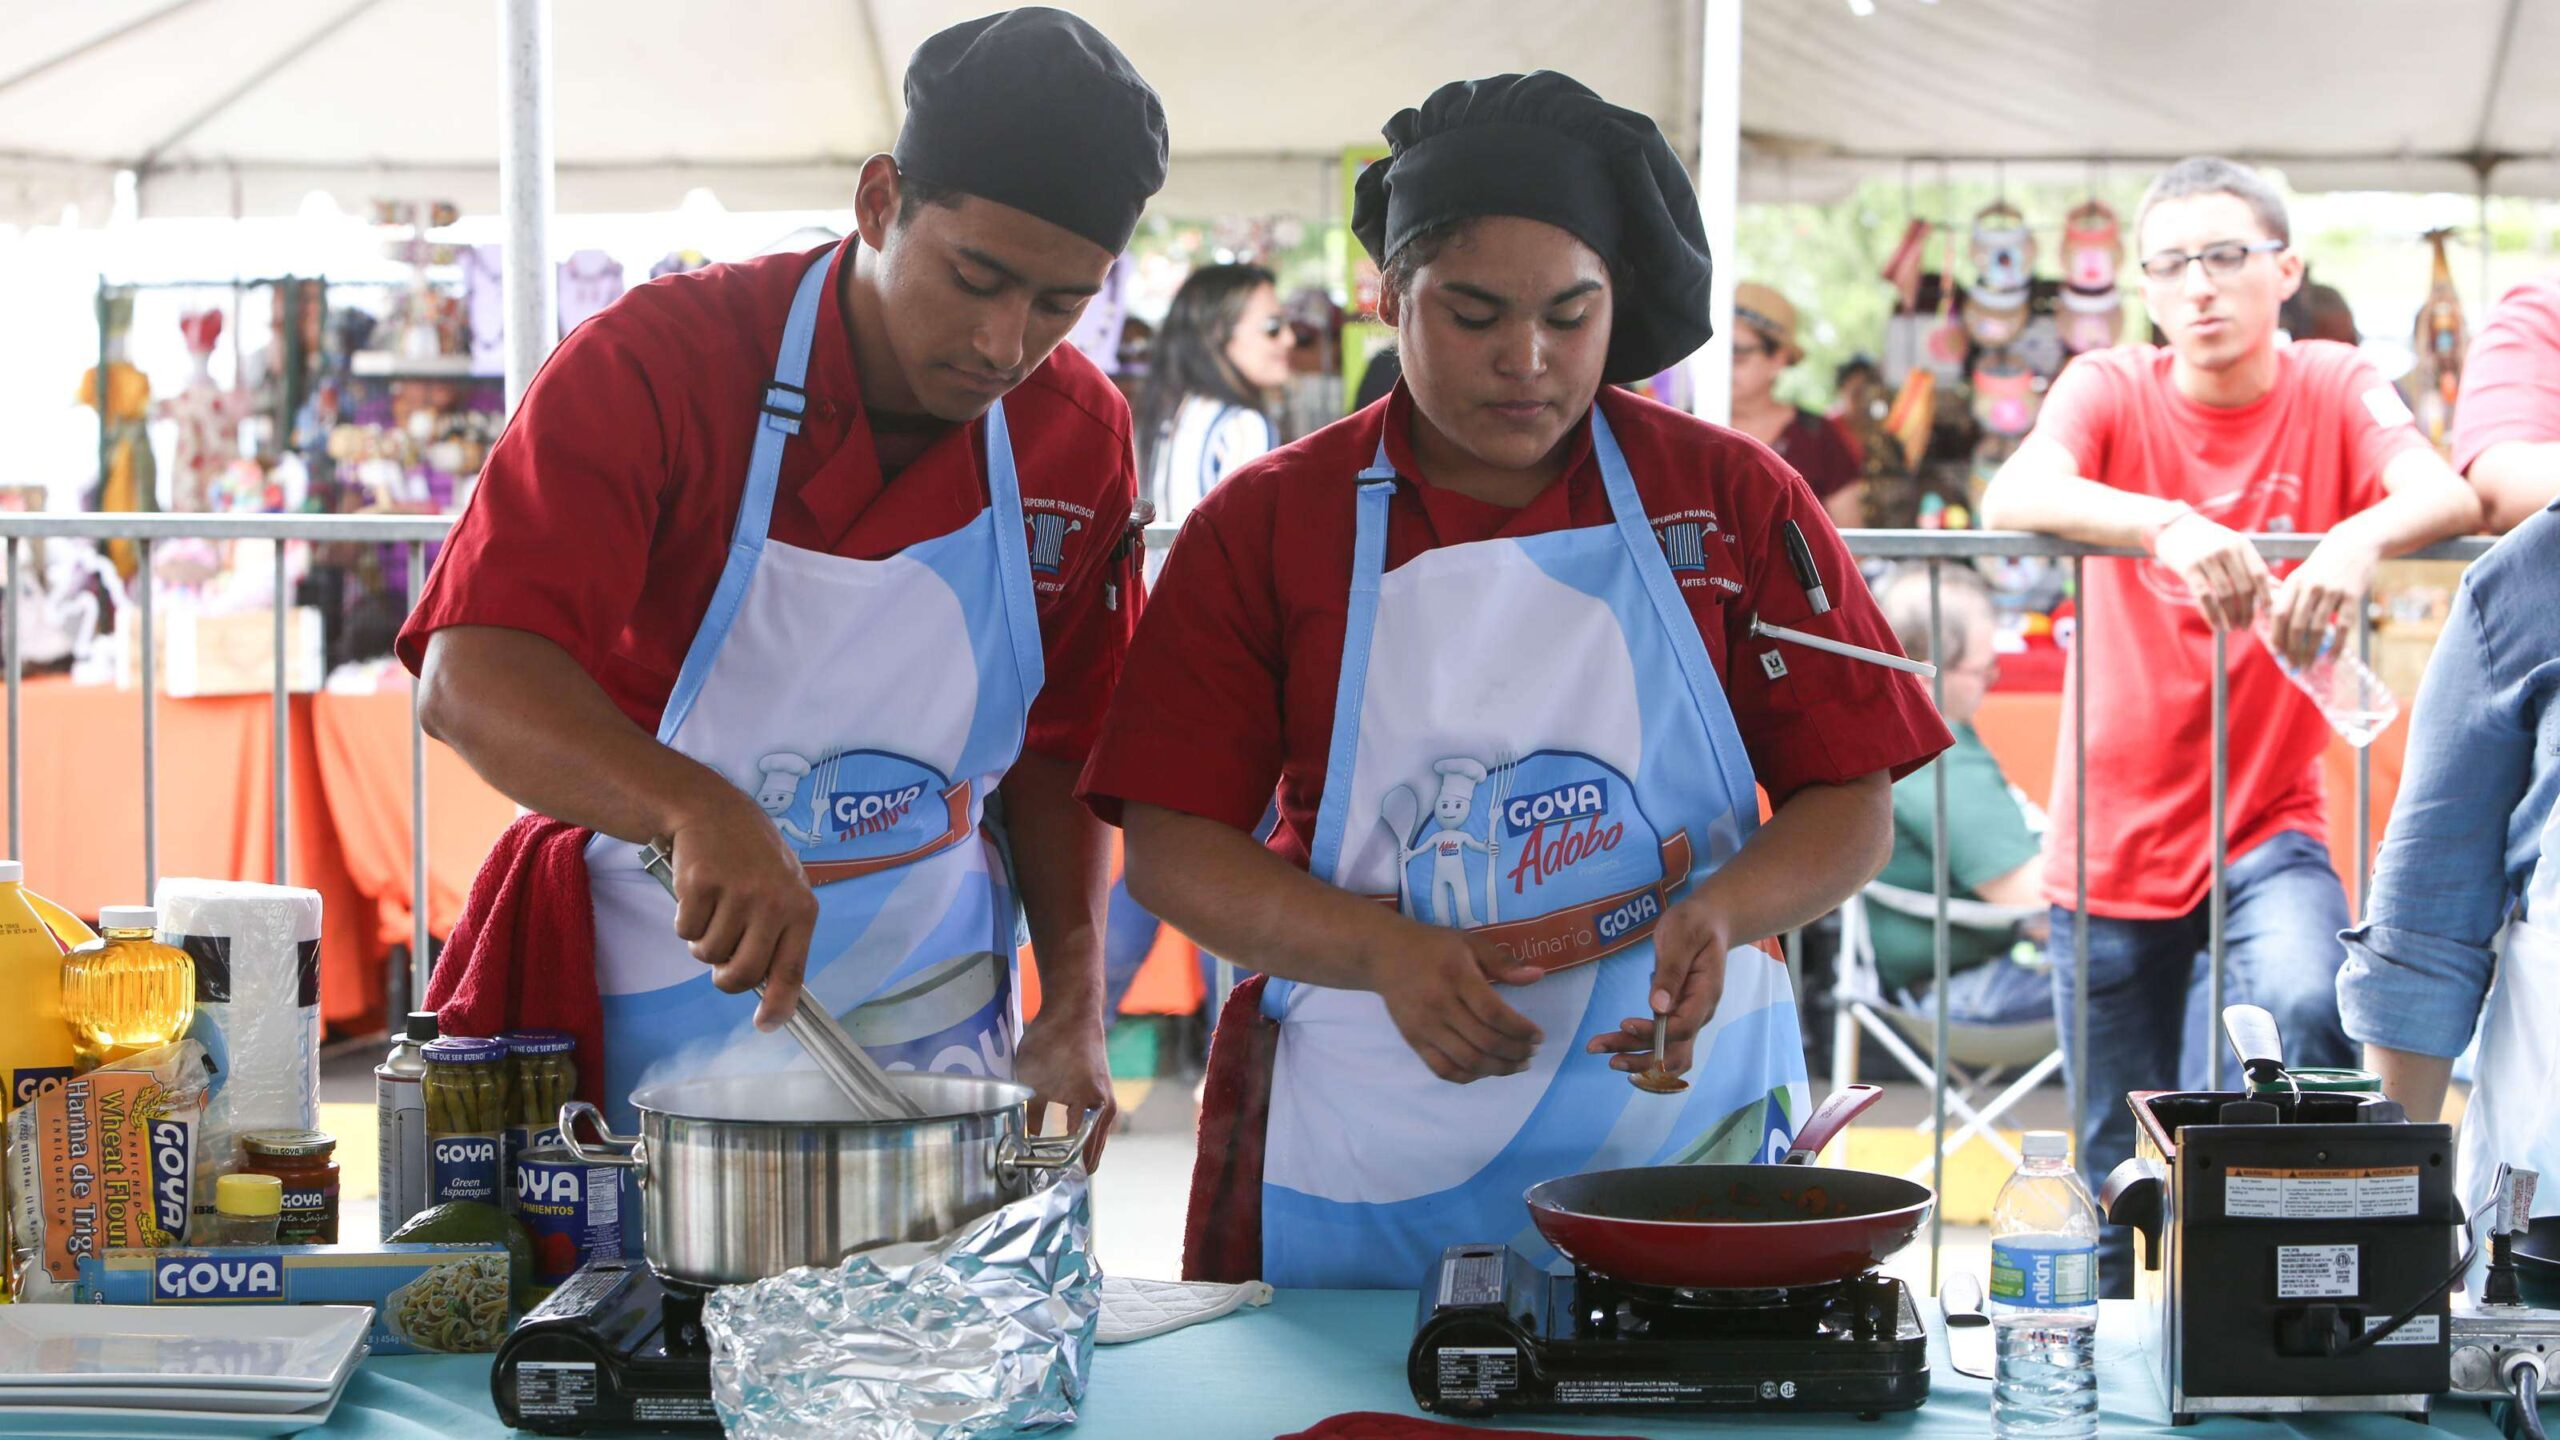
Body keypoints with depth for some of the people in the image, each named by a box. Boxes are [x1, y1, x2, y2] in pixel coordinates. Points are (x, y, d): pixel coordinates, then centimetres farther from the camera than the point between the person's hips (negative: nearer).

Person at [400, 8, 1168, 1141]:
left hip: (930, 1043, 3)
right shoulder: (657, 361, -16)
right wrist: (698, 810, -44)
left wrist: (1074, 1007, -3)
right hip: (644, 1043, -3)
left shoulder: (1080, 436, -1)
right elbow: (470, 677, -27)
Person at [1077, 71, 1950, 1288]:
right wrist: (1387, 954, -17)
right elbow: (1169, 846, -1)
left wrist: (1723, 908, -16)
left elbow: (1852, 808, 5)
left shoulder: (1735, 500, 4)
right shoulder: (1265, 526, 3)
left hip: (1679, 1120, 1)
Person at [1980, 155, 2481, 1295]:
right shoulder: (2112, 389, -3)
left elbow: (2447, 494, -21)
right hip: (2114, 843, 1)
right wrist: (2168, 525, -43)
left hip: (2269, 829, 0)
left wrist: (2362, 537, -44)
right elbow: (2012, 498, -25)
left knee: (2308, 1009, -31)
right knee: (2121, 1192, 7)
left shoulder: (2333, 389, -1)